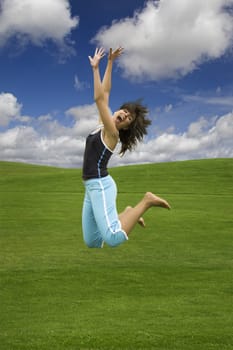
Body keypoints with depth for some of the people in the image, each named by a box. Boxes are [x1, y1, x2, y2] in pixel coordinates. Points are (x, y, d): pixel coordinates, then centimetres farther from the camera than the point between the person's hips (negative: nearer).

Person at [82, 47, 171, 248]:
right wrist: (109, 64, 13)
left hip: (100, 185, -9)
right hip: (91, 187, 9)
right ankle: (128, 214, 23)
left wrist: (95, 68, -16)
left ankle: (147, 201, -12)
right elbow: (105, 93, 15)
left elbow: (99, 98, -18)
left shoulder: (112, 133, -9)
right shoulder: (104, 126, 13)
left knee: (114, 239, -29)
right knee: (92, 243, 11)